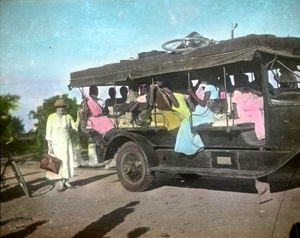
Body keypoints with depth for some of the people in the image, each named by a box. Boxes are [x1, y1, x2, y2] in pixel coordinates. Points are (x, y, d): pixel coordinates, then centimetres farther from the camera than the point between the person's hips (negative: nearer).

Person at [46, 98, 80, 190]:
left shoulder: (68, 117, 7)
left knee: (69, 161, 1)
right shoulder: (51, 117, -3)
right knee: (59, 162, -8)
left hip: (67, 142, 4)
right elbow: (48, 132, -4)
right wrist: (49, 146, -9)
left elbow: (75, 126, 1)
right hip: (56, 143, -4)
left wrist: (78, 118, -13)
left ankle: (66, 180, 12)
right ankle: (61, 181, 0)